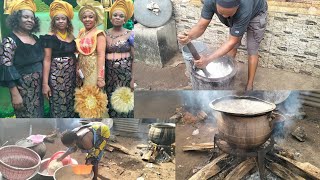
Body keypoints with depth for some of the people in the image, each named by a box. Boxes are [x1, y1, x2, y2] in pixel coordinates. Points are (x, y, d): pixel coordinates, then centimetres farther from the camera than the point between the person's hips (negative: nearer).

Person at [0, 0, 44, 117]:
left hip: (38, 88, 7)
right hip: (22, 89, -7)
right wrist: (15, 94, -21)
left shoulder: (35, 39, 10)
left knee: (38, 117, 16)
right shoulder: (10, 41, -11)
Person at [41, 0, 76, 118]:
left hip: (71, 75, 6)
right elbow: (47, 60, -11)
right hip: (56, 75, -5)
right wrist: (45, 83, -17)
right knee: (58, 106, -1)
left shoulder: (71, 37, 10)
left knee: (70, 105, 11)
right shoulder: (50, 37, -6)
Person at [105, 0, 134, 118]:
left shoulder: (130, 34, -2)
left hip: (125, 73, -3)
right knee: (111, 102, 7)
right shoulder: (105, 34, 6)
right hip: (109, 73, 3)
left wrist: (133, 78, -10)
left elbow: (134, 57, -4)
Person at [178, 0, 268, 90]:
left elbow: (232, 41, -38)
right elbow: (201, 26, -30)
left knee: (252, 50, -4)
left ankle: (249, 85, 10)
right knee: (232, 47, 7)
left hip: (256, 12, -4)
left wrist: (208, 59, -46)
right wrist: (189, 36, -54)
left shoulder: (244, 11, -47)